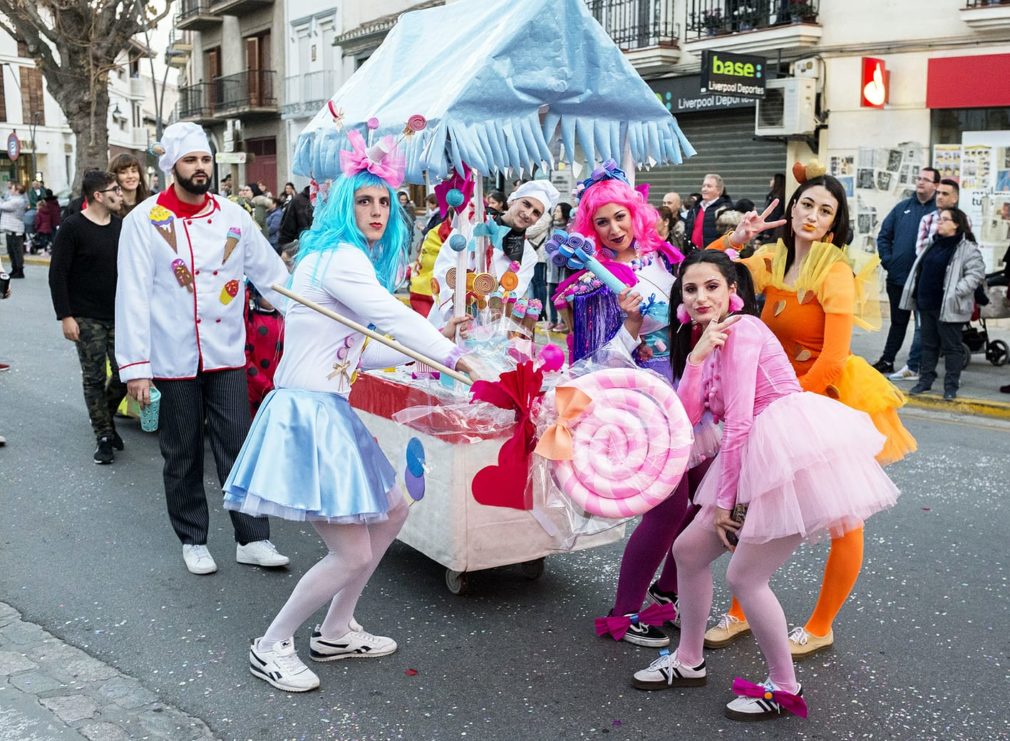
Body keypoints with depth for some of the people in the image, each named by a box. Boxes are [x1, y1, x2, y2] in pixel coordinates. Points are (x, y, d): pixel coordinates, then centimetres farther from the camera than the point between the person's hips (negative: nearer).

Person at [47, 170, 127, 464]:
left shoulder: (121, 226, 7)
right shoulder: (72, 228, -9)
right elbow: (58, 275, -8)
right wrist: (66, 316, -12)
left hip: (119, 316, 4)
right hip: (87, 319, -4)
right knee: (94, 378, 2)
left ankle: (106, 416, 29)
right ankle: (104, 436, 12)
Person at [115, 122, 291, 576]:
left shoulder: (232, 215, 4)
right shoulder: (145, 221, -4)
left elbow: (271, 274, 6)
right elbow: (133, 297, -7)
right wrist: (135, 366, -11)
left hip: (226, 353, 2)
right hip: (174, 359, -2)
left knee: (238, 447, 2)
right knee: (183, 454, 10)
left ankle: (252, 539, 11)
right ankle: (193, 541, 24)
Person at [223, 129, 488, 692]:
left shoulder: (348, 258, 18)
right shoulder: (341, 256, -13)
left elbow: (359, 350, 17)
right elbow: (394, 316, -20)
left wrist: (420, 351, 15)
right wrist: (457, 358, -14)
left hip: (328, 410, 11)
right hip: (310, 413, -11)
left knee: (392, 510, 20)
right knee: (352, 555, -7)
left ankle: (336, 631, 29)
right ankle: (273, 646, 13)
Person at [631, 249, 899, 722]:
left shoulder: (741, 330, -11)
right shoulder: (709, 341, 16)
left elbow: (738, 423, -15)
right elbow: (685, 418, 3)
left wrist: (724, 500, -10)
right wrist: (696, 357, -8)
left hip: (794, 452, -9)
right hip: (763, 461, 10)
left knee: (744, 576, -5)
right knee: (688, 549, 11)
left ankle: (785, 689, 14)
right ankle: (688, 662, 27)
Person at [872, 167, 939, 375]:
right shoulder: (903, 207, 10)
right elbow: (884, 235, 12)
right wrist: (887, 260, 1)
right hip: (898, 277, 4)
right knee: (898, 322, 14)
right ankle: (886, 361, 21)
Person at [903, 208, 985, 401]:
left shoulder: (968, 248, -9)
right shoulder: (933, 244, 14)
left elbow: (976, 274, -15)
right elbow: (921, 268, 23)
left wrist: (955, 292, -22)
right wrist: (918, 294, 13)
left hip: (948, 308, -7)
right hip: (926, 304, 7)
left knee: (951, 346, 1)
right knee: (928, 344, 14)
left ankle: (951, 385, 7)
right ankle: (925, 380, 22)